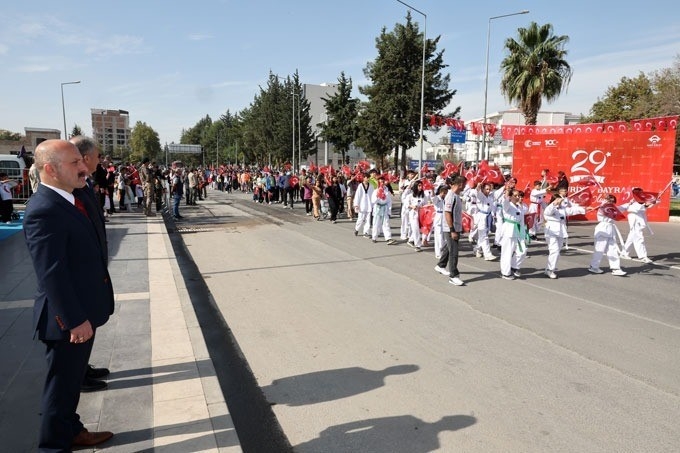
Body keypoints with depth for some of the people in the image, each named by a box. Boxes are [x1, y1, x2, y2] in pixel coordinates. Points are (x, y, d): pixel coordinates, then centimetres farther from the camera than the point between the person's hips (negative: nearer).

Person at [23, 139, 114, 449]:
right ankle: (54, 444, 28)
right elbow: (51, 274, -25)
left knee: (71, 381, 24)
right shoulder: (44, 210, -23)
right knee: (62, 385, 9)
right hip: (68, 320, -9)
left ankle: (70, 432, 42)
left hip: (81, 313, 10)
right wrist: (74, 320, -23)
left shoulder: (68, 199, 8)